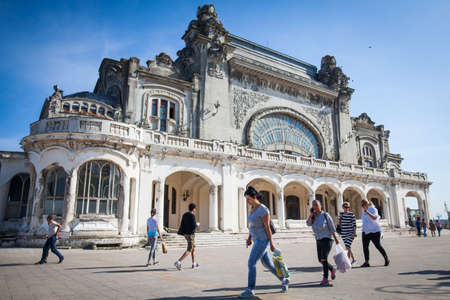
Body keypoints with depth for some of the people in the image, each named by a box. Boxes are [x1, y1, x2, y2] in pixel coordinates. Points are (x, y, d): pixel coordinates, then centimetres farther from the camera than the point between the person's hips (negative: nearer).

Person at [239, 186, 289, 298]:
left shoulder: (263, 209, -20)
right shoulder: (253, 208, 8)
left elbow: (268, 227, -18)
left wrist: (271, 244, -14)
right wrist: (249, 238, 12)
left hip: (262, 240, -10)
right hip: (257, 240, 10)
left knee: (251, 263, -8)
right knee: (266, 264, 18)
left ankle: (250, 290, 3)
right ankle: (284, 280, 35)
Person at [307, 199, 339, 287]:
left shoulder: (325, 215, -11)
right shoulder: (314, 216, 3)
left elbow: (332, 227, -5)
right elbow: (308, 224, -15)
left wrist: (336, 238, -3)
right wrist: (311, 214, -19)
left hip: (327, 239, -6)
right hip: (319, 240, 6)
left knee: (324, 258, -19)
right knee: (320, 260, 12)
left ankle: (325, 279, -13)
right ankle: (332, 269, 39)